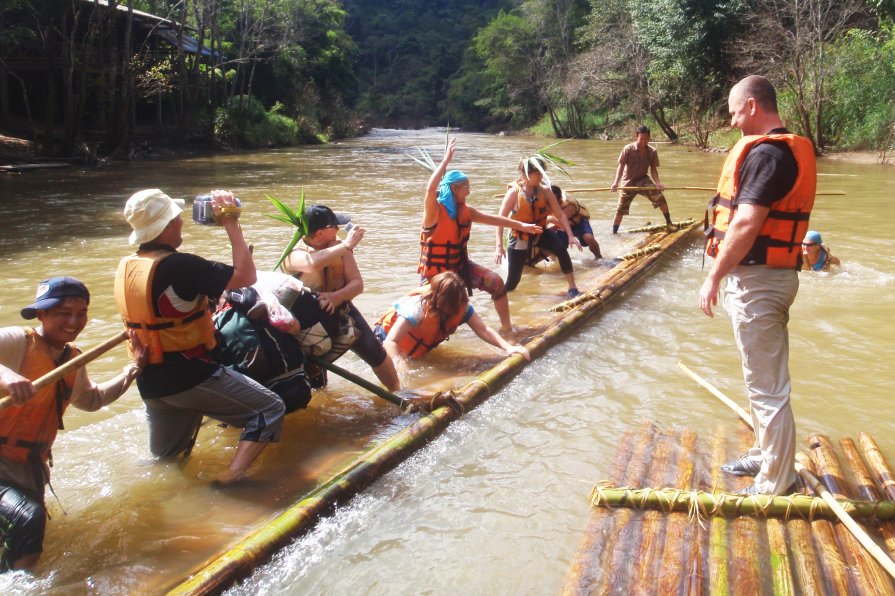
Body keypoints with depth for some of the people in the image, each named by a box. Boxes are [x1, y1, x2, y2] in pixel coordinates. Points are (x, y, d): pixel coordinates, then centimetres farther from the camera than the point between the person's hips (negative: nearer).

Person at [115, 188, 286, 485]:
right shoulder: (179, 266, -21)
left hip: (150, 383, 8)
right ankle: (232, 478, -15)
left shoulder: (125, 267, 4)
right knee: (270, 410, -2)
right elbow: (246, 276, -18)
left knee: (164, 456, 30)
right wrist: (231, 222, -11)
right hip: (190, 377, -8)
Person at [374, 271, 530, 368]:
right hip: (385, 338, -5)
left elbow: (483, 329, -24)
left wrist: (508, 347, -39)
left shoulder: (461, 306, -23)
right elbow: (390, 342, -47)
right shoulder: (418, 307, -41)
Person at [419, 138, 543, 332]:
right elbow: (430, 189, -42)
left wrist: (521, 225, 12)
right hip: (435, 273, -6)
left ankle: (506, 326, 4)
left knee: (495, 282, -8)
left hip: (460, 266, 6)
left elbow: (492, 219, 10)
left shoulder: (465, 210, 0)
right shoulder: (434, 211, -21)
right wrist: (446, 160, -40)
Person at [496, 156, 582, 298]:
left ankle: (572, 289, -17)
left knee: (562, 250, -27)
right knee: (512, 282, -3)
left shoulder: (545, 190, -10)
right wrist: (499, 246, -23)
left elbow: (560, 214, -7)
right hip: (520, 238, -3)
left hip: (539, 233, 3)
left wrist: (570, 236, -16)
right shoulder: (514, 192, -19)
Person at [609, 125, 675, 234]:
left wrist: (657, 182, -22)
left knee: (660, 197, -16)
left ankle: (669, 223, 0)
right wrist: (616, 182, -29)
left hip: (643, 180, 2)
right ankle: (614, 232, 16)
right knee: (621, 209, 1)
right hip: (628, 181, -2)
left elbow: (653, 169, -3)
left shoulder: (652, 152, -6)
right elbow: (621, 166, -16)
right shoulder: (628, 149, -14)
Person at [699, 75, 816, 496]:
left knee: (767, 387, -2)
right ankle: (765, 456, 38)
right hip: (768, 275, 11)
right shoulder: (790, 149, 13)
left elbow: (747, 224, -25)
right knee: (764, 378, 22)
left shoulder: (766, 152, -19)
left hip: (756, 280, -11)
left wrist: (714, 276, -20)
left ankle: (775, 485, 9)